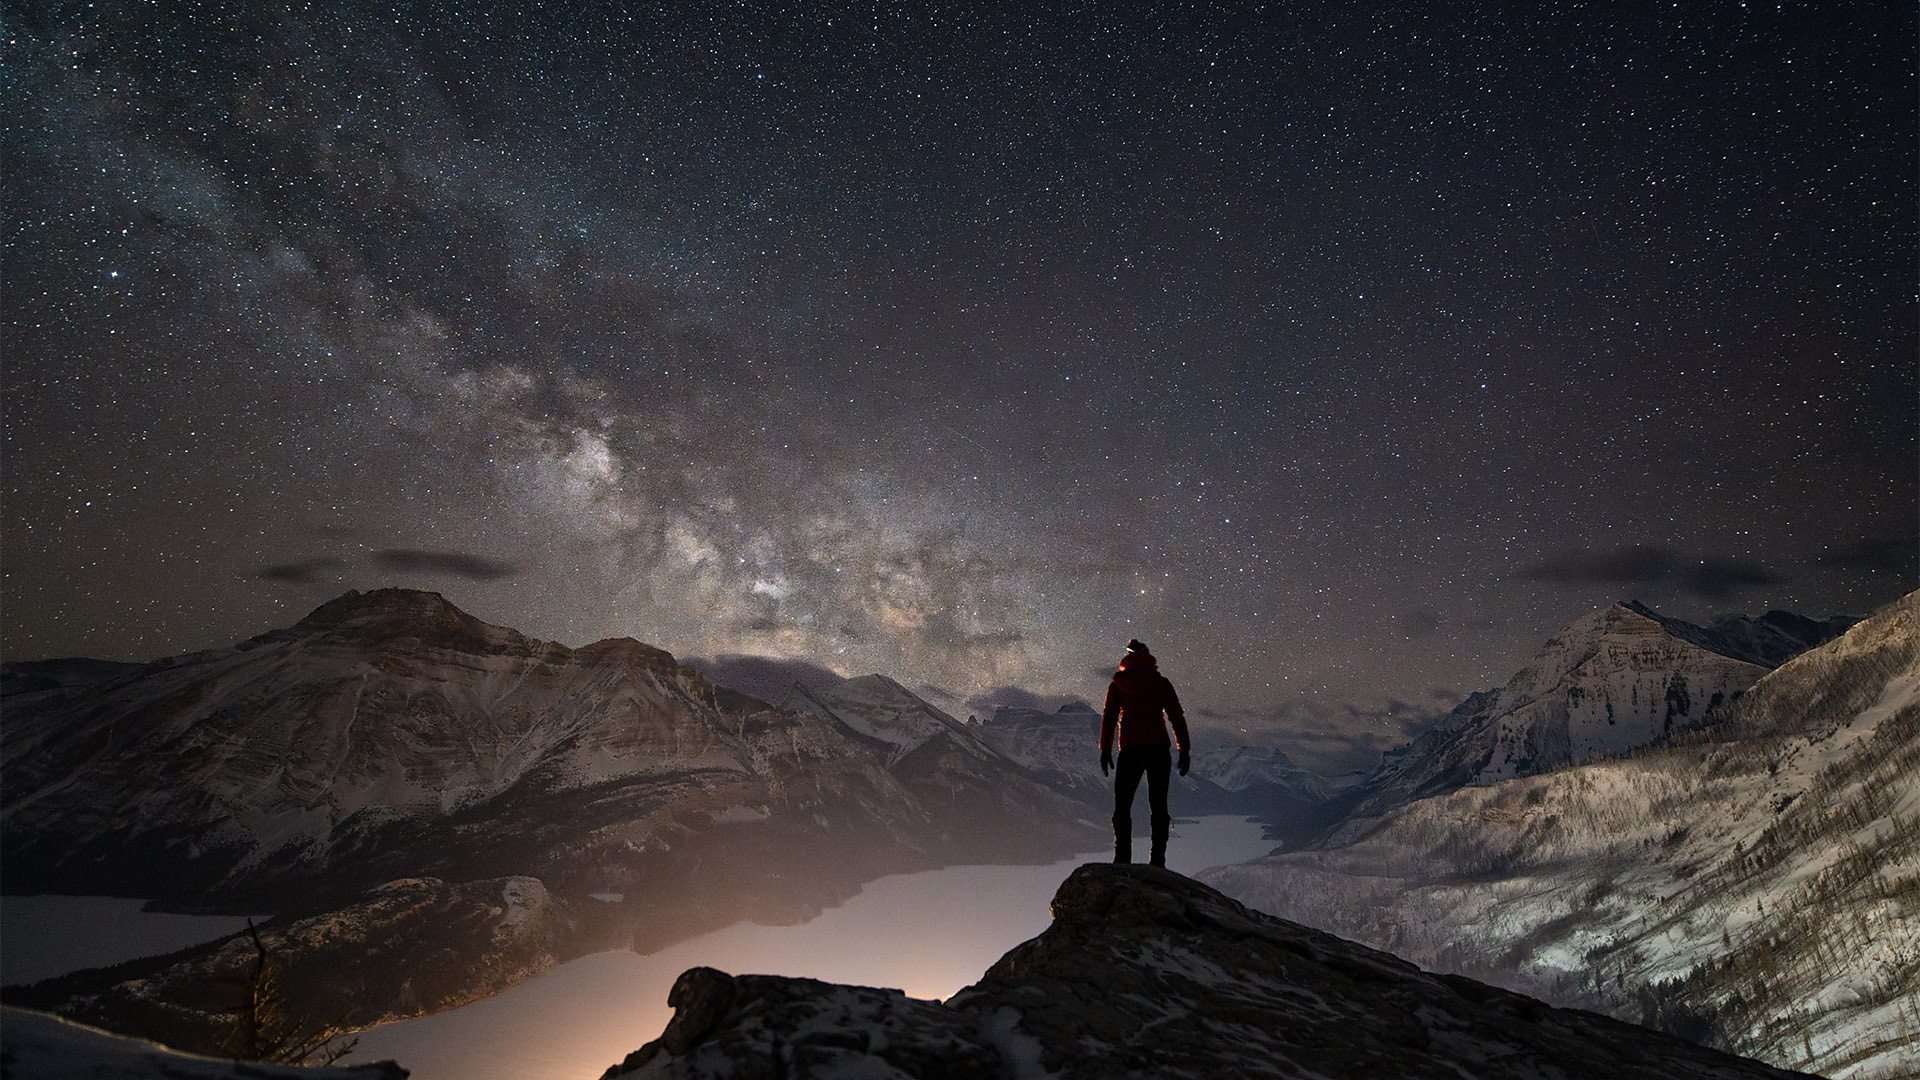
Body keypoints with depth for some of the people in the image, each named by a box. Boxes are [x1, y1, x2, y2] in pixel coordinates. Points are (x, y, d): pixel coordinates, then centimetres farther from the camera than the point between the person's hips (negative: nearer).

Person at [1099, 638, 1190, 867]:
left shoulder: (1117, 684, 6)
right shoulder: (1161, 683, 5)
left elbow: (1109, 717, 1)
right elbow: (1177, 717, 2)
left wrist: (1105, 750, 2)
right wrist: (1184, 750, 4)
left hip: (1130, 750, 0)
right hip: (1158, 748, 0)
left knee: (1122, 805, 7)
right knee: (1158, 806, 7)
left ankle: (1123, 858, -1)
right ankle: (1158, 859, 1)